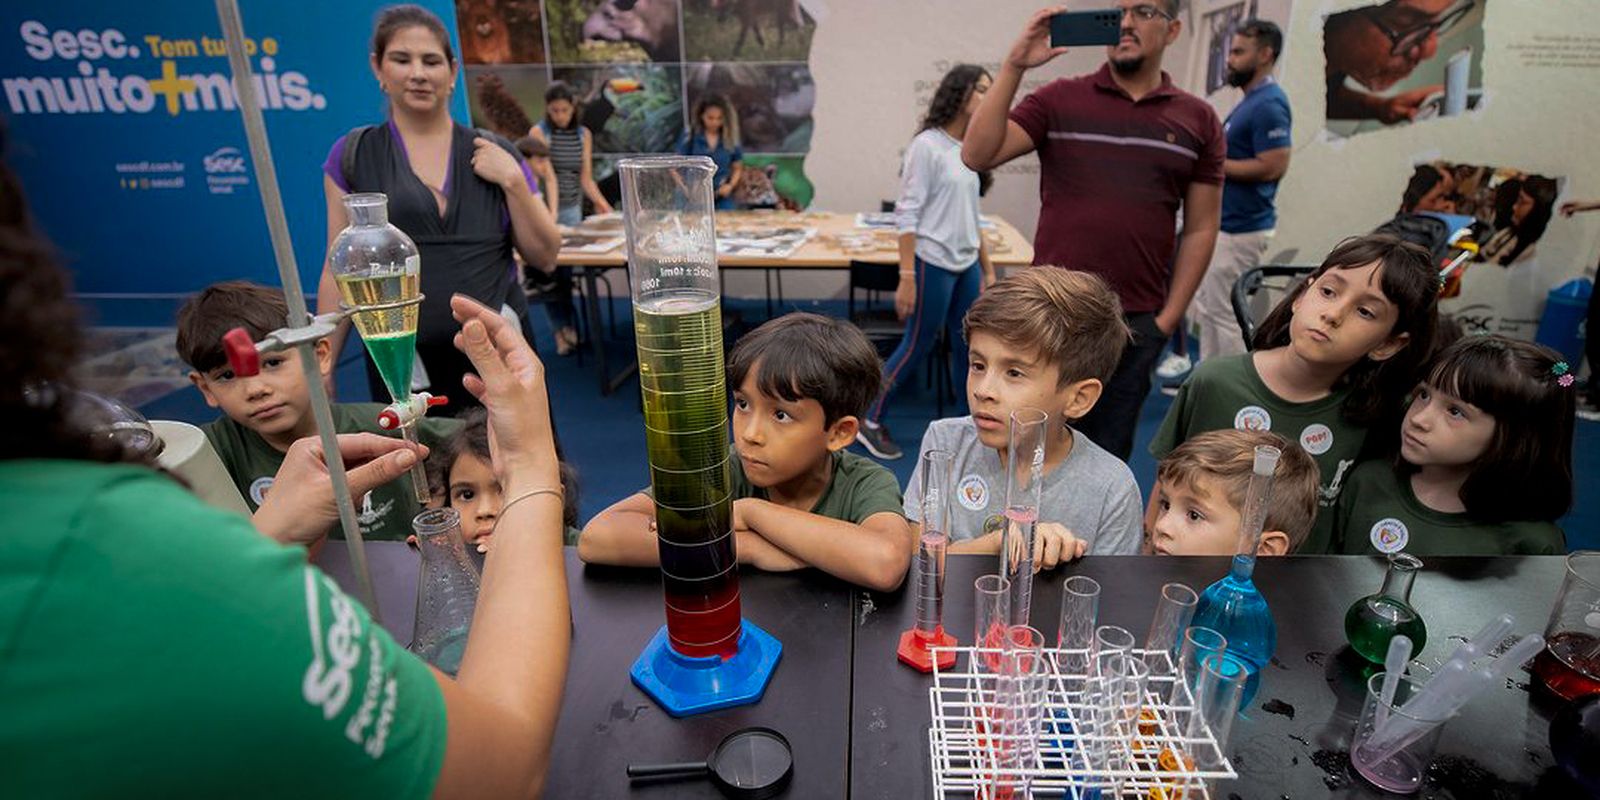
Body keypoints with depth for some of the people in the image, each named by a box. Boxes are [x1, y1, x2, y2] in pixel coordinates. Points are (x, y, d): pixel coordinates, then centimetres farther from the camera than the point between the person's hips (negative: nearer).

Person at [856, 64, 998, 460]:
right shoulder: (927, 145, -10)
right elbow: (906, 215, -15)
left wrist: (987, 269, 18)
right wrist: (907, 277, -21)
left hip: (966, 266, 7)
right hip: (933, 265, -7)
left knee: (969, 349, 11)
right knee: (917, 347, 1)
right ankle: (870, 422, 16)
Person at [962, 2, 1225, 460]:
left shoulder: (1198, 121, 7)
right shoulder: (1059, 100, 2)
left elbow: (1200, 228, 7)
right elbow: (977, 155, -10)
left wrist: (1169, 317, 1)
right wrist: (1014, 66, -17)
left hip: (1138, 322, 2)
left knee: (1107, 458, 14)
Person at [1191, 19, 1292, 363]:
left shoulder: (1268, 104, -17)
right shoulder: (1251, 100, 14)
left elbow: (1272, 166, -24)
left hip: (1241, 229, -10)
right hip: (1223, 224, 10)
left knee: (1224, 314, -3)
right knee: (1205, 307, 17)